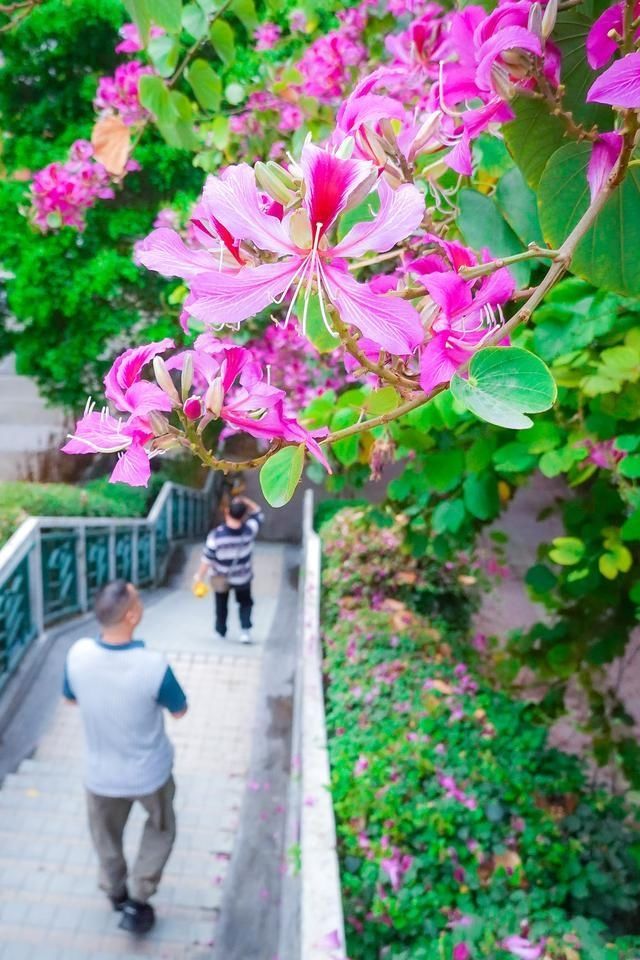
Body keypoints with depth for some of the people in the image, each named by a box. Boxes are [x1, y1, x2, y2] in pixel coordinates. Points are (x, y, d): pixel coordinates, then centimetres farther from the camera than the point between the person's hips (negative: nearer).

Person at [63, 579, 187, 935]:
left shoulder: (78, 654, -23)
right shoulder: (153, 665, -34)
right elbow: (180, 710, -14)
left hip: (100, 774, 3)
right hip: (149, 772, -3)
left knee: (107, 837, 31)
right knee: (161, 829, 29)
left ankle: (116, 892, 54)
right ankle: (137, 901, 31)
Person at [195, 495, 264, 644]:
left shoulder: (216, 535, -27)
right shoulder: (249, 530, -24)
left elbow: (207, 559, -18)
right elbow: (258, 513, -4)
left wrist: (199, 576, -6)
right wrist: (245, 501, -15)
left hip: (220, 577, 0)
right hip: (242, 576, 1)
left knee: (221, 604, 24)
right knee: (245, 602, 24)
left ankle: (221, 631, 37)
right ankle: (245, 629, 9)